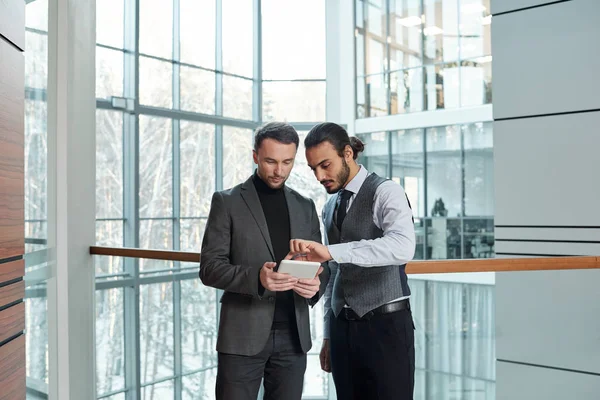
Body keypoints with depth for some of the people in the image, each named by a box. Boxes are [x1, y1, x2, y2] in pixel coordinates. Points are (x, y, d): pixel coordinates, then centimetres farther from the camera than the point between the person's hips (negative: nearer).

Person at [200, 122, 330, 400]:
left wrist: (316, 284, -11)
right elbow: (210, 268, -7)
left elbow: (320, 264, 13)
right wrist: (256, 277, -24)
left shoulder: (305, 207, 11)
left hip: (293, 336, 4)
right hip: (243, 335, -3)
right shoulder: (227, 202, -2)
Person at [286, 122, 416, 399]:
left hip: (385, 325, -6)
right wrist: (328, 335, 17)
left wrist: (330, 250, -36)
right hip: (342, 327, 6)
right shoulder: (330, 208, 13)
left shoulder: (386, 192, -9)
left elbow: (403, 247, -30)